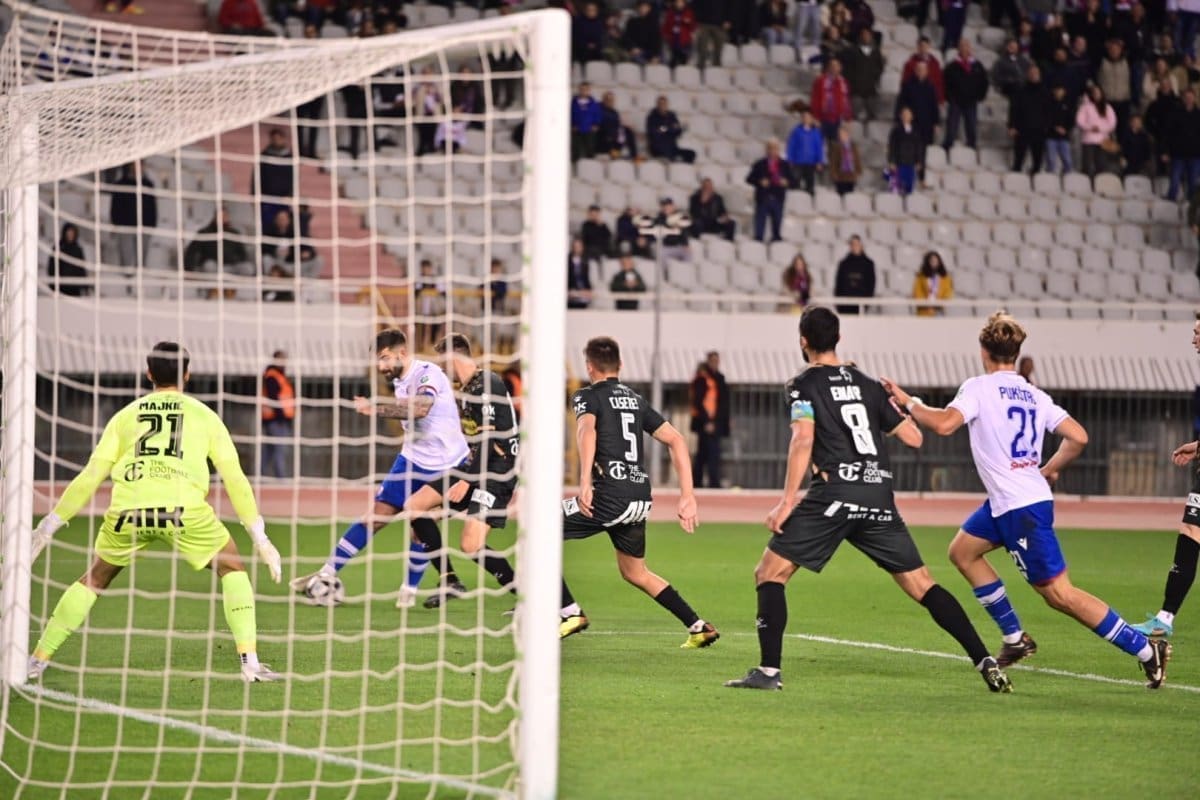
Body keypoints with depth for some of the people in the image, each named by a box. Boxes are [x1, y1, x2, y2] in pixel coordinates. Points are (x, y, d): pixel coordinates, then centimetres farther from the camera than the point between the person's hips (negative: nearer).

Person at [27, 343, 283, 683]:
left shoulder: (126, 415, 25)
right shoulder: (204, 415, 21)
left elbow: (90, 475, 20)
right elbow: (235, 479, 19)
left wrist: (52, 522, 27)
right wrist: (259, 535, 24)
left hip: (128, 507, 2)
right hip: (183, 506, -2)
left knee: (94, 579, 24)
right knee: (233, 569, 18)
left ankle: (38, 661, 23)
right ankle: (250, 663, 7)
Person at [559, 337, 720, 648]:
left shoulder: (588, 396, 3)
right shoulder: (635, 400, 22)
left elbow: (587, 430, -20)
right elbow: (676, 440, 17)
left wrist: (585, 482, -31)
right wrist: (688, 496, 14)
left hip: (610, 495, -7)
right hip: (641, 499, 7)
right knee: (635, 573, 25)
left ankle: (570, 613, -4)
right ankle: (699, 627, 19)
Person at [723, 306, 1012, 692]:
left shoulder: (804, 385, 4)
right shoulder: (867, 384, 18)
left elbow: (803, 439, -12)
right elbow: (913, 437, 19)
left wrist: (787, 501, -15)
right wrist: (897, 403, 39)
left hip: (834, 494, -5)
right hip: (879, 497, 5)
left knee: (769, 573, 5)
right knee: (921, 585, 8)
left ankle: (769, 670, -7)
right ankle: (986, 662, 0)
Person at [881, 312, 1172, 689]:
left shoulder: (979, 387, -10)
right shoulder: (1034, 395, 9)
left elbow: (944, 424, -24)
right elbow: (1077, 437, 3)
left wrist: (909, 402, -7)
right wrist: (1049, 470, 19)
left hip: (1021, 508, -9)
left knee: (1060, 594, -7)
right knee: (963, 551, 23)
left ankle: (1146, 650, -9)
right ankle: (1015, 638, 24)